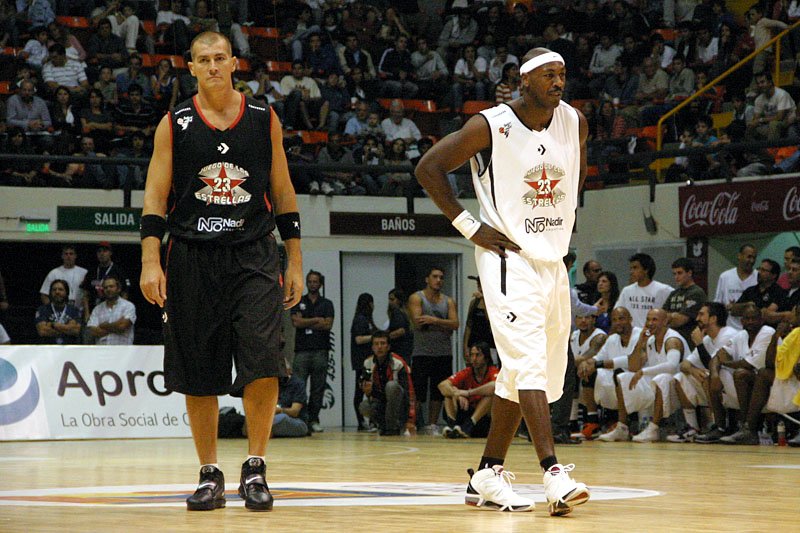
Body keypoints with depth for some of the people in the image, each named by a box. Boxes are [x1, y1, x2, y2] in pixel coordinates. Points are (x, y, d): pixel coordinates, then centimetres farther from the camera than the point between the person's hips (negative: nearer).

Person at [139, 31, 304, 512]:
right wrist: (151, 262, -8)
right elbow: (156, 197, 3)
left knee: (263, 364, -14)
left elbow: (283, 194, 11)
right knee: (199, 375, 3)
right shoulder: (174, 125, 4)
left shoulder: (264, 120, 7)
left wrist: (295, 262, 7)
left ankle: (255, 468, -2)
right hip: (192, 259, 0)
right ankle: (211, 476, 13)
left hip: (254, 256, 0)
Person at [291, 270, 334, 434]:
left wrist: (306, 323, -4)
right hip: (302, 350, -1)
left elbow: (328, 324, -3)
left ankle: (313, 419, 4)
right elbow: (296, 322, -3)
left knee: (318, 388, 0)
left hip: (320, 350, 1)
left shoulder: (327, 304, 12)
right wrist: (316, 320, -2)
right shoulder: (298, 302, 13)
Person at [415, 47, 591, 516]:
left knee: (519, 374, 10)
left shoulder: (575, 122, 3)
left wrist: (564, 217, 14)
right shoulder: (491, 127, -13)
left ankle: (488, 475, 18)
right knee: (529, 363, -18)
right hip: (509, 259, -7)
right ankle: (553, 473, -24)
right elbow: (429, 168, -7)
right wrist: (468, 225, -9)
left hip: (554, 261, 7)